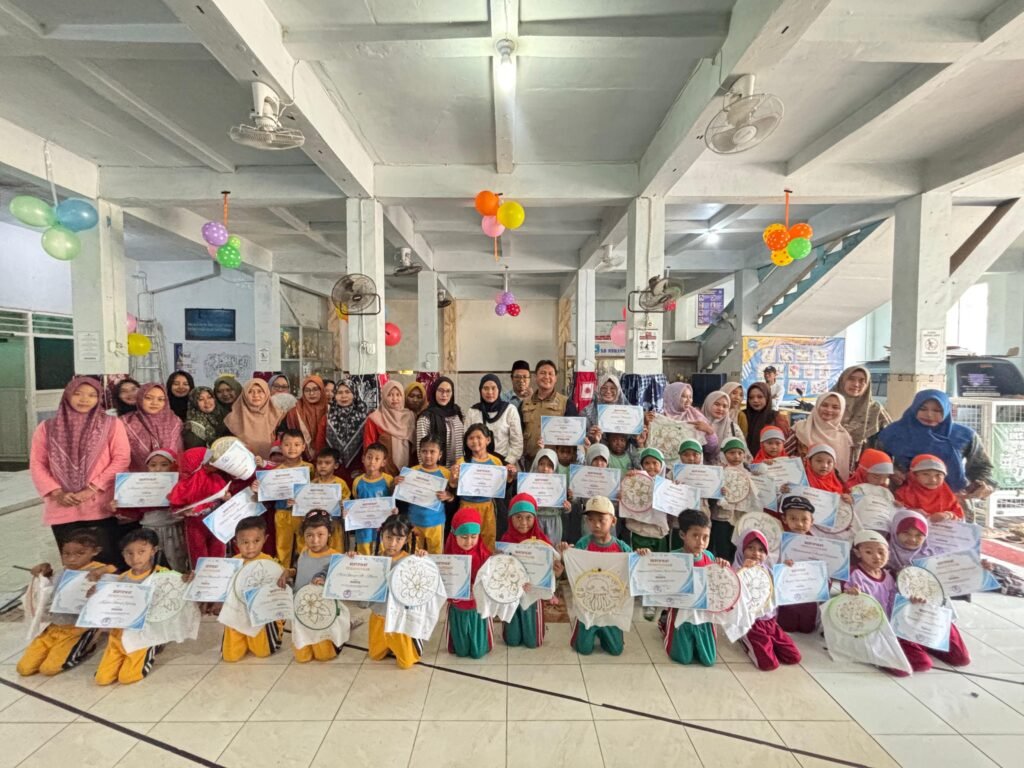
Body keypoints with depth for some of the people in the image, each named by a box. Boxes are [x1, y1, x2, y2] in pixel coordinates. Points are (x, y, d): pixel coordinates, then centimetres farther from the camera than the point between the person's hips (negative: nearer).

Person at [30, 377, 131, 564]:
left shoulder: (112, 424, 3)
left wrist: (92, 488, -11)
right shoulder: (47, 428, 10)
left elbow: (121, 459, -3)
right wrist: (56, 493, -7)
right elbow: (36, 464, 7)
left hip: (101, 507, -2)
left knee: (106, 562, -1)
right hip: (62, 509, 3)